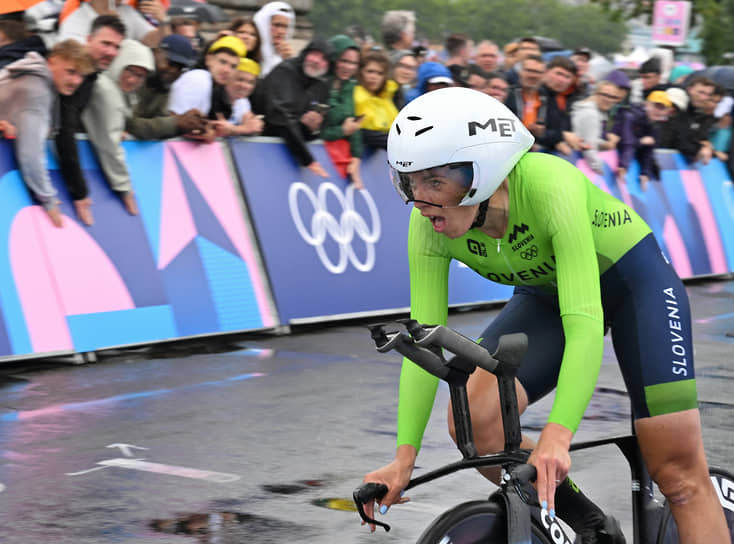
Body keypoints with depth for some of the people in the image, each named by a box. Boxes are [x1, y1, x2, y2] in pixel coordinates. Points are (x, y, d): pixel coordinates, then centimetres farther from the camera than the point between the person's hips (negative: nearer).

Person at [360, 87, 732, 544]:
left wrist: (556, 438, -54)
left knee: (678, 473, -12)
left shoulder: (549, 185, -38)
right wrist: (405, 458, -27)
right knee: (474, 420, -20)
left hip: (631, 279, -4)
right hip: (543, 295, 4)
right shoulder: (430, 224, -23)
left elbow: (585, 323, -44)